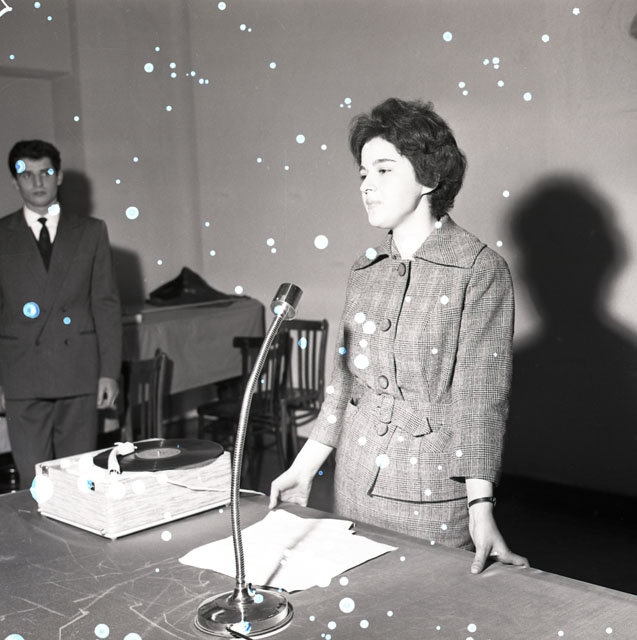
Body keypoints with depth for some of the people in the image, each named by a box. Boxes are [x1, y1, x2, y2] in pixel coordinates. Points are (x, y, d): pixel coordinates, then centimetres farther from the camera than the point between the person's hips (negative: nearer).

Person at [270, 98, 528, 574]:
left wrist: (482, 508, -21)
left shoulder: (480, 269, -11)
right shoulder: (365, 271, 6)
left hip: (434, 493, -5)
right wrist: (304, 470, 11)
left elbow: (481, 394, -15)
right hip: (354, 483, 6)